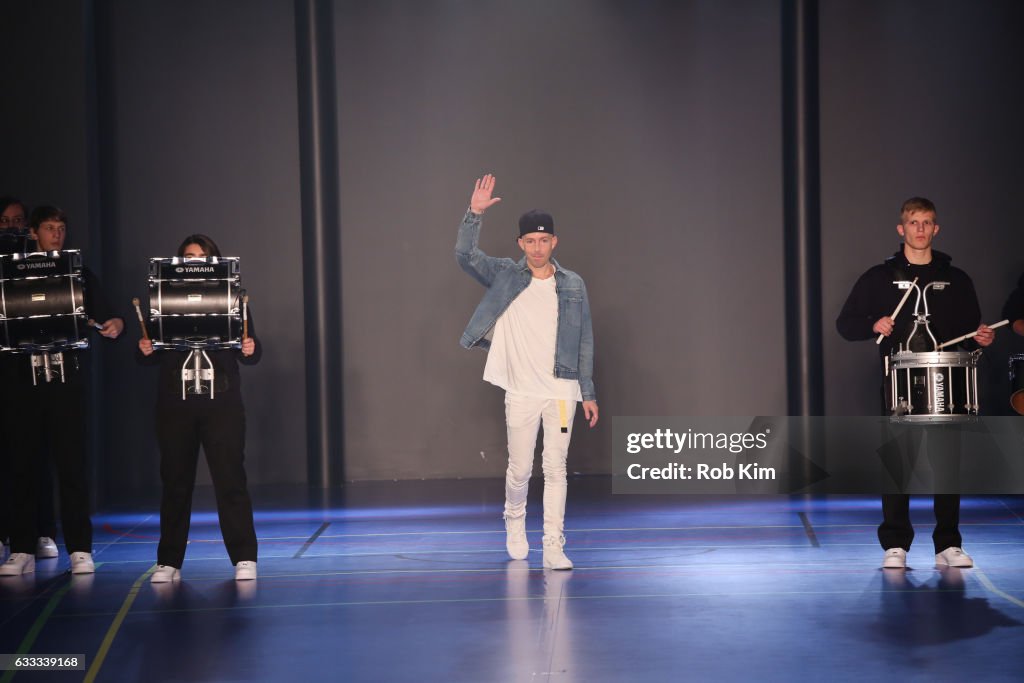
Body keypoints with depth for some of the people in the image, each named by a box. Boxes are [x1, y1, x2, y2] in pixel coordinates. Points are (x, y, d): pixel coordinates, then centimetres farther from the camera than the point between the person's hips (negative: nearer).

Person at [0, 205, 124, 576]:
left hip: (65, 378, -1)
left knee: (71, 464, -4)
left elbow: (101, 314, 4)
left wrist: (114, 324, -18)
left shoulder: (80, 275, 9)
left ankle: (80, 549, -2)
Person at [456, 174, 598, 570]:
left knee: (556, 468, -2)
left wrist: (588, 394, 5)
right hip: (520, 392, 0)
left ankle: (554, 548, 0)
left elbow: (584, 342, 7)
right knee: (519, 469, 8)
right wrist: (475, 214, -27)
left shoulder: (572, 286, 3)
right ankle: (514, 523, 36)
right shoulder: (505, 277, 1)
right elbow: (465, 256, -14)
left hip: (561, 391, 0)